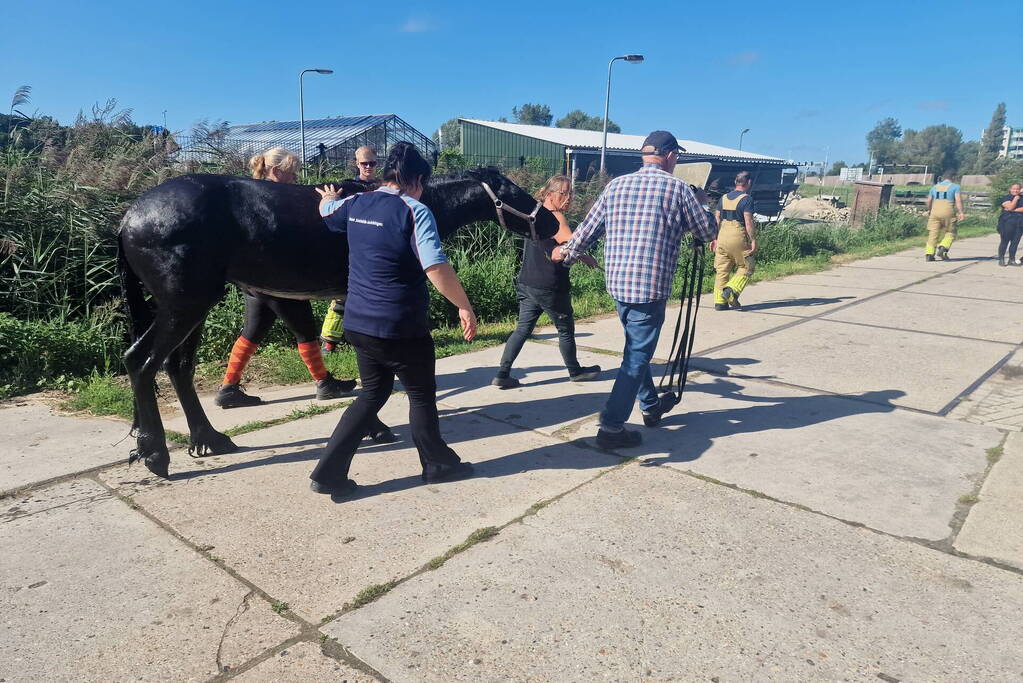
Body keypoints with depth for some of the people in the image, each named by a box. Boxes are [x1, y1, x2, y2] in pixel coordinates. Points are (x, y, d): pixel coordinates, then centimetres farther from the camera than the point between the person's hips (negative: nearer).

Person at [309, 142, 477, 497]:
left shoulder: (355, 204, 6)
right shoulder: (415, 211, -14)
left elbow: (325, 209, 29)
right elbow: (436, 269, -24)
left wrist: (330, 198, 51)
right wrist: (464, 307, -13)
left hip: (358, 323, 7)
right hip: (401, 328, -6)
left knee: (373, 393, 20)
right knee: (421, 395, 14)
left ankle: (329, 472, 16)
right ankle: (438, 464, 32)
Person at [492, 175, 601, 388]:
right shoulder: (555, 217, -15)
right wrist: (589, 259, -13)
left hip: (527, 284, 8)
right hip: (549, 288, -8)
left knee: (523, 328, 8)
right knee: (566, 330, 11)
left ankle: (502, 374, 2)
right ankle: (575, 371, 28)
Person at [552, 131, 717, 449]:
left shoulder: (616, 185, 9)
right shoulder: (677, 188, -2)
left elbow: (587, 228, 15)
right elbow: (709, 232, 8)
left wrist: (566, 252, 33)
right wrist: (701, 204, 28)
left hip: (617, 283, 6)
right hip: (651, 286, -6)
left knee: (637, 347, 22)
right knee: (637, 356, 0)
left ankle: (651, 406, 38)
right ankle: (611, 427, -2)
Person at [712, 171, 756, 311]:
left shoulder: (724, 198, 13)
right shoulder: (746, 199, -6)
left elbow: (716, 219, 12)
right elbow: (748, 222, -12)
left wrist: (715, 238, 17)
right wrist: (753, 240, -8)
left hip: (722, 237, 6)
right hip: (738, 238, -5)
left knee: (721, 270, 7)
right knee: (746, 268, 9)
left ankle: (719, 301, 7)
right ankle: (731, 290, -11)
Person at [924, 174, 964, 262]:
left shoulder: (935, 187, 17)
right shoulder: (955, 187, 6)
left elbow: (929, 201, 22)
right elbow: (958, 200, -7)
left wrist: (929, 210, 39)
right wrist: (960, 212, -11)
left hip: (935, 212, 3)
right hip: (948, 212, -3)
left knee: (933, 233, 3)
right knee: (950, 233, 10)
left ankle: (929, 253, -7)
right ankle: (943, 248, -12)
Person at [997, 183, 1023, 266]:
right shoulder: (1006, 198, 0)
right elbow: (1010, 207, -15)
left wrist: (1014, 210, -13)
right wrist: (1016, 197, -9)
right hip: (1007, 223, -4)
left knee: (1015, 242, 5)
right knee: (1004, 241, -1)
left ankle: (1012, 259, 14)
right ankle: (1001, 259, 5)